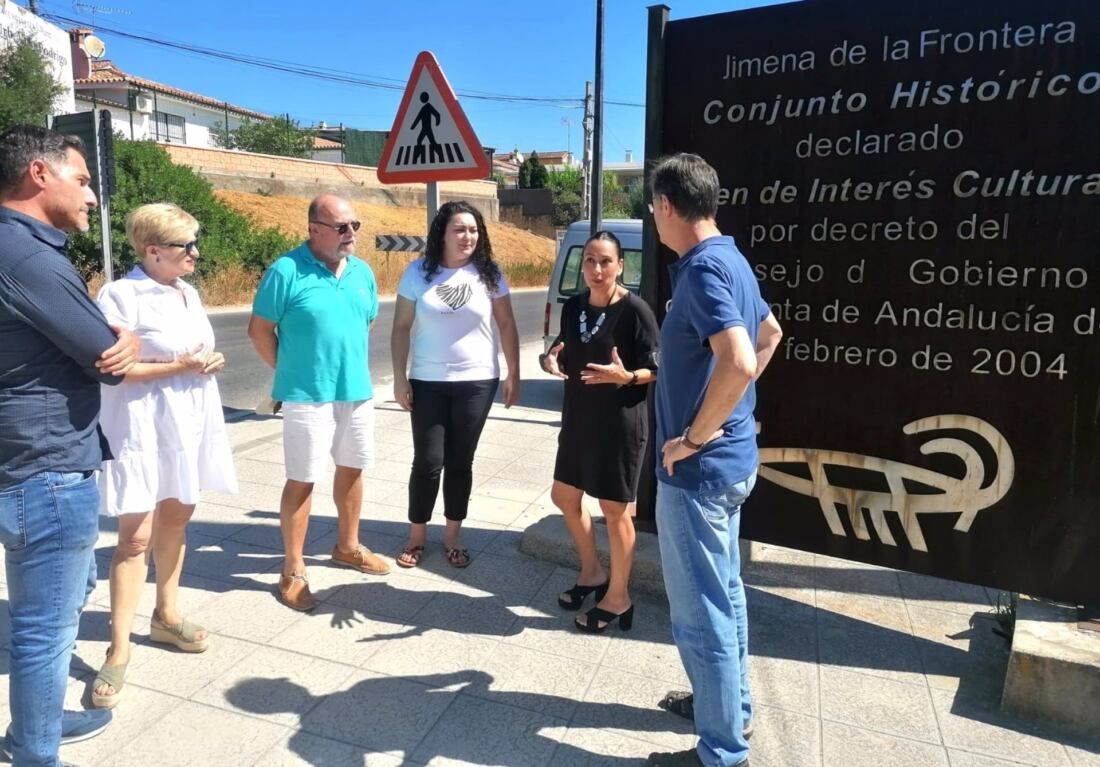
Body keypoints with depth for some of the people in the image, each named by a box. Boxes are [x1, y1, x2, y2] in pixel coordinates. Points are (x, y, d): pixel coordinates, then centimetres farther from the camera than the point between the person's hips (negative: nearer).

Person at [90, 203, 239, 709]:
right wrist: (179, 367, -20)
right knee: (135, 537, -4)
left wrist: (213, 361, -3)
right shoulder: (121, 295, -14)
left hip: (190, 421, 7)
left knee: (176, 518, 17)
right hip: (142, 427, -7)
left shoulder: (189, 294, 10)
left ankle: (166, 616, 34)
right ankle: (118, 652, 7)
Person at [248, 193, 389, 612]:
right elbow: (259, 330, -7)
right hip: (308, 395, -6)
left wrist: (350, 363, 15)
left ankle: (347, 546, 38)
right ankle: (293, 571, 15)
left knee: (352, 469, 18)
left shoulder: (362, 272, 5)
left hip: (357, 391, 6)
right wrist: (291, 371, -1)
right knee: (302, 481, 2)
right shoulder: (287, 271, -13)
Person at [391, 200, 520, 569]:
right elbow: (401, 327, 0)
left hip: (477, 382, 1)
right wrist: (399, 377, -5)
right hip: (428, 382, 0)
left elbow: (507, 325, 4)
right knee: (427, 462, 3)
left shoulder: (488, 274, -1)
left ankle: (453, 536, 24)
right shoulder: (419, 272, -3)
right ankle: (416, 536, 22)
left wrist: (513, 373, 1)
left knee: (460, 462, 9)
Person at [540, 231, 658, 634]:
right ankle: (592, 573, 38)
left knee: (614, 509, 4)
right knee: (564, 496, 16)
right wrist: (551, 360, -6)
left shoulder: (635, 310, -15)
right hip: (578, 419, 8)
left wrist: (625, 376, -30)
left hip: (620, 424, -7)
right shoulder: (573, 306, 5)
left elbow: (656, 370, -12)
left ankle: (618, 597, 23)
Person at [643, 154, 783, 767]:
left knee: (701, 612, 3)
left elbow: (738, 362, -35)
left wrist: (692, 439, -22)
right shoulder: (731, 259, 10)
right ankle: (733, 705, 40)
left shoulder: (703, 268, -21)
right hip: (732, 459, 10)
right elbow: (770, 333, 25)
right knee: (724, 594, 23)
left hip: (700, 469, -10)